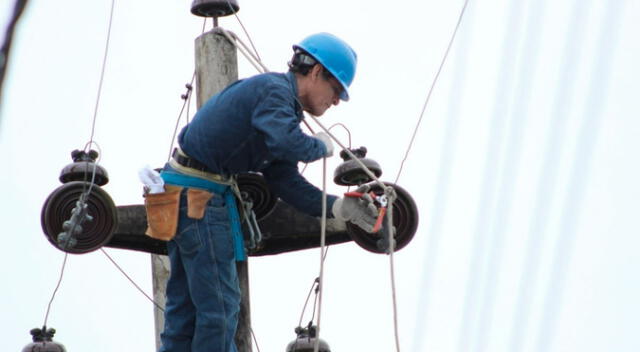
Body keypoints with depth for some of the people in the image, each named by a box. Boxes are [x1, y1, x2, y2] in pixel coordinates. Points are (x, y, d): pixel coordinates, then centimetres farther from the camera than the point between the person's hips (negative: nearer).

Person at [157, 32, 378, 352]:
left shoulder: (280, 99, 17)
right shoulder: (274, 89, -13)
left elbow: (285, 182, 13)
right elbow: (287, 143, -33)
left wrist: (338, 207, 3)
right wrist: (321, 146, -12)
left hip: (181, 191, 10)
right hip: (198, 196, -10)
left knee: (185, 302, 14)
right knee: (220, 305, -5)